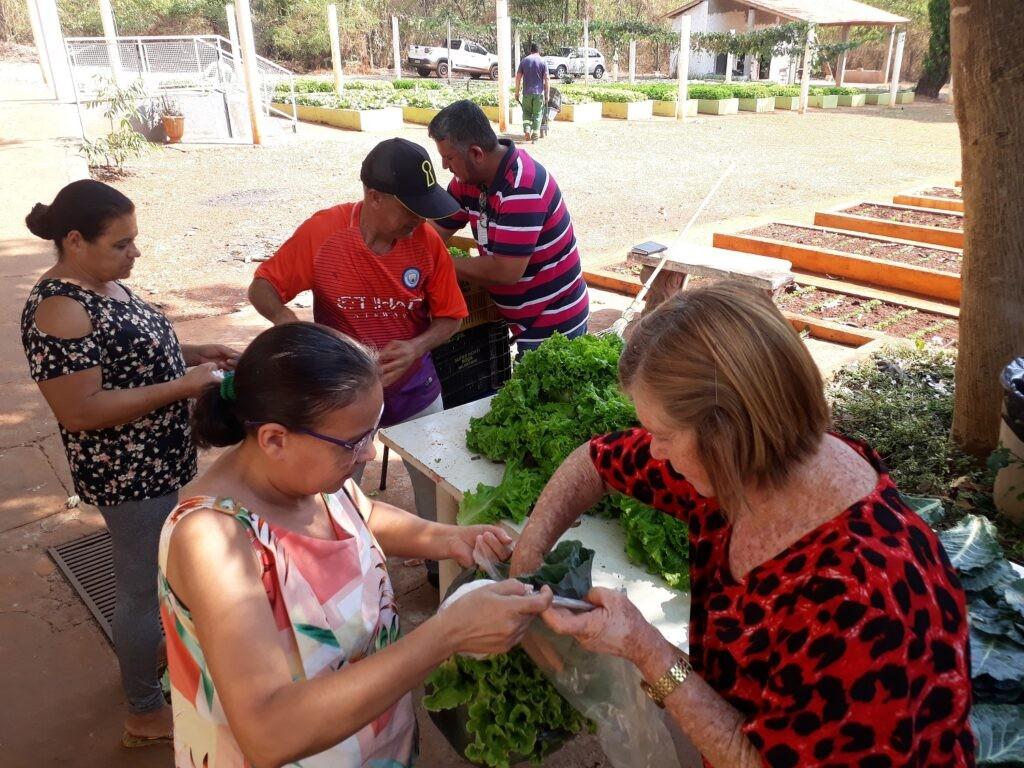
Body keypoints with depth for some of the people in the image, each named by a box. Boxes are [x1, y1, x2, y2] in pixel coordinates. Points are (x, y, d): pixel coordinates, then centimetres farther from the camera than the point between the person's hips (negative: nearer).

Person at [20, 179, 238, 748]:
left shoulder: (105, 283, 3)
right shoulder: (59, 311, -25)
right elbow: (79, 411, -28)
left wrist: (191, 353, 2)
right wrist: (181, 386, -27)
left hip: (157, 461, 9)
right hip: (128, 475, -9)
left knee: (157, 571, 27)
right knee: (145, 586, 7)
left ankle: (145, 654, 51)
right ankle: (147, 714, 28)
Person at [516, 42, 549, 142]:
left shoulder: (524, 61, 4)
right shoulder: (543, 62, -1)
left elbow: (518, 78, 2)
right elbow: (546, 79, -4)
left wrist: (517, 92, 7)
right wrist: (547, 94, 1)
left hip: (527, 93, 1)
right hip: (539, 93, -1)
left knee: (527, 112, 15)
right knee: (537, 114, 7)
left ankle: (527, 130, -5)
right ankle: (535, 136, 6)